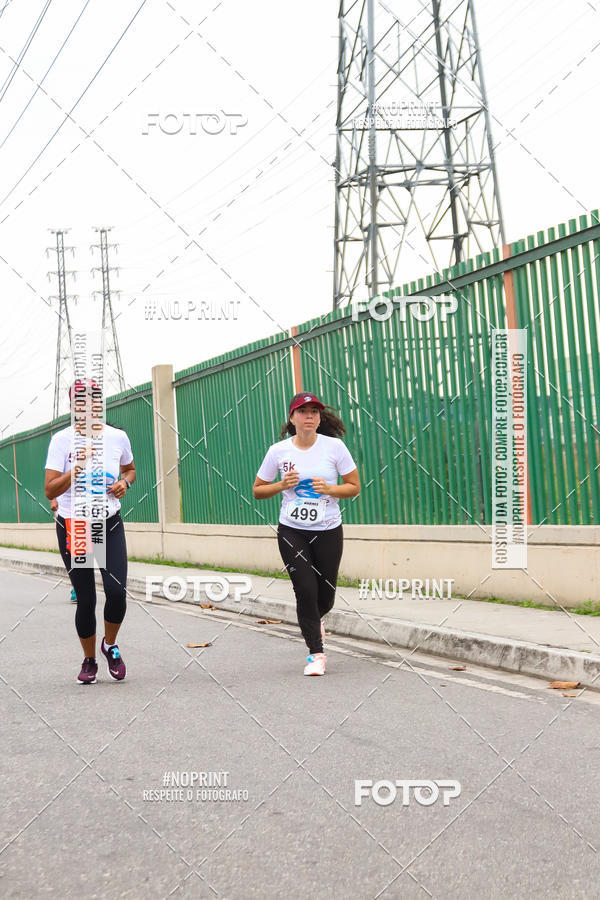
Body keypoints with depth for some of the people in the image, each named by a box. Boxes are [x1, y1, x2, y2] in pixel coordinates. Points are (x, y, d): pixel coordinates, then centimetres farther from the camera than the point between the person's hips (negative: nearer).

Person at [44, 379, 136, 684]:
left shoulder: (117, 437, -1)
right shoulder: (62, 440, -9)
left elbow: (130, 469, 19)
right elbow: (50, 490, -14)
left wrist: (125, 482, -4)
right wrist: (75, 471, -30)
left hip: (110, 524, 2)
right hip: (72, 528, -1)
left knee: (116, 591, -13)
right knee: (85, 599, 1)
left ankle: (110, 645, 17)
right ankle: (89, 661, 24)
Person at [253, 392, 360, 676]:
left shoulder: (334, 446, -5)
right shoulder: (278, 451, -3)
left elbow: (354, 487, 1)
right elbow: (258, 490, 6)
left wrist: (329, 489, -17)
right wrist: (282, 485, -13)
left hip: (328, 531, 1)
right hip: (291, 532, -1)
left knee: (326, 595, 6)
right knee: (305, 590, -10)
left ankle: (313, 621, 43)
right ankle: (316, 654, 4)